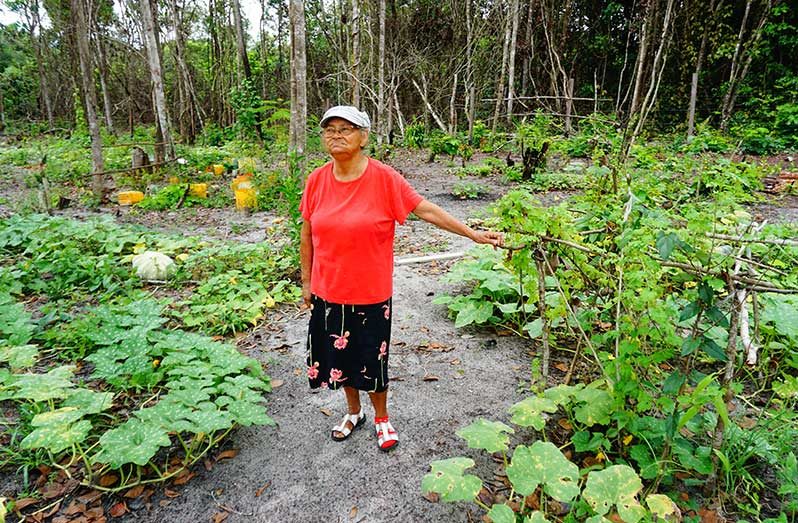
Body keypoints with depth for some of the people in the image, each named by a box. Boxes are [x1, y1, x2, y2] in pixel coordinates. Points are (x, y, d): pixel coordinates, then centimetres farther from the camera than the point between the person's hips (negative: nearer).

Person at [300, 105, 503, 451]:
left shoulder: (383, 178, -13)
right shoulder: (316, 180, -4)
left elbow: (427, 210, -10)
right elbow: (307, 236, 5)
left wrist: (475, 235, -11)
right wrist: (306, 282, 9)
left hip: (371, 295, -3)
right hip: (328, 293, 3)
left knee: (372, 361, 13)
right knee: (340, 357, 19)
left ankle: (381, 419, 41)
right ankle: (353, 413, 46)